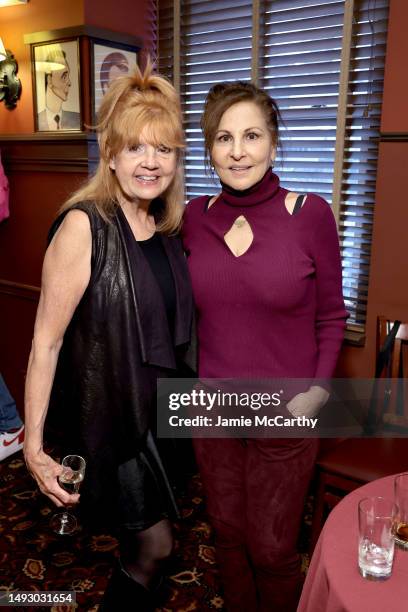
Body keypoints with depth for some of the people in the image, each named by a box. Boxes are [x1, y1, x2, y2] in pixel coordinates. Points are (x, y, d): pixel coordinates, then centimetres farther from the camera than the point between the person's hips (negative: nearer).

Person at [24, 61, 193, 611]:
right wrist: (33, 445, -19)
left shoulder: (165, 225, 1)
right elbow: (46, 340, -19)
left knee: (144, 543, 21)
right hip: (107, 414, -6)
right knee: (154, 544, 6)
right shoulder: (84, 225, -20)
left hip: (159, 406, 7)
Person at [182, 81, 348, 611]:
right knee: (227, 533, 22)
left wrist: (319, 389, -11)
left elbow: (331, 316, -3)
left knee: (272, 549, 14)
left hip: (284, 415, -3)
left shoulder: (310, 214, -12)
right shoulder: (196, 216, -3)